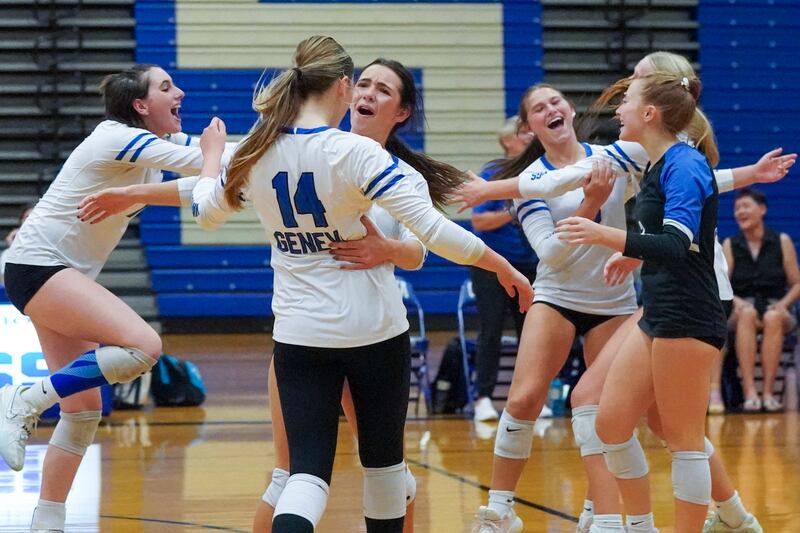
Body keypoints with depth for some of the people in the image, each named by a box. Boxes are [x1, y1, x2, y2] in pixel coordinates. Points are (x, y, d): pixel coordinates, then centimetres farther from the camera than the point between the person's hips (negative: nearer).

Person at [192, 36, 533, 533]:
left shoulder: (256, 154, -2)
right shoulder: (354, 152, -16)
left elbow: (206, 212, 17)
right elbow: (433, 231, -19)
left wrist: (213, 153, 35)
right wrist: (503, 266, -8)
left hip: (299, 336, 3)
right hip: (374, 330, -3)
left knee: (307, 471, -3)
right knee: (383, 460, 16)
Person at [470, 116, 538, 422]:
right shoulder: (493, 174, -6)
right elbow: (479, 221, -11)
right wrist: (514, 212, -21)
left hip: (528, 265, 4)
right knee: (491, 330, -6)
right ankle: (483, 398, -3)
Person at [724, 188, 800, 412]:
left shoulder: (782, 241, 7)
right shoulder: (730, 245, 9)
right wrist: (737, 302, -18)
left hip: (775, 307, -1)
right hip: (741, 309, 1)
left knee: (773, 317, -37)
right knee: (747, 313, -36)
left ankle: (768, 391, -40)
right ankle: (749, 391, -47)